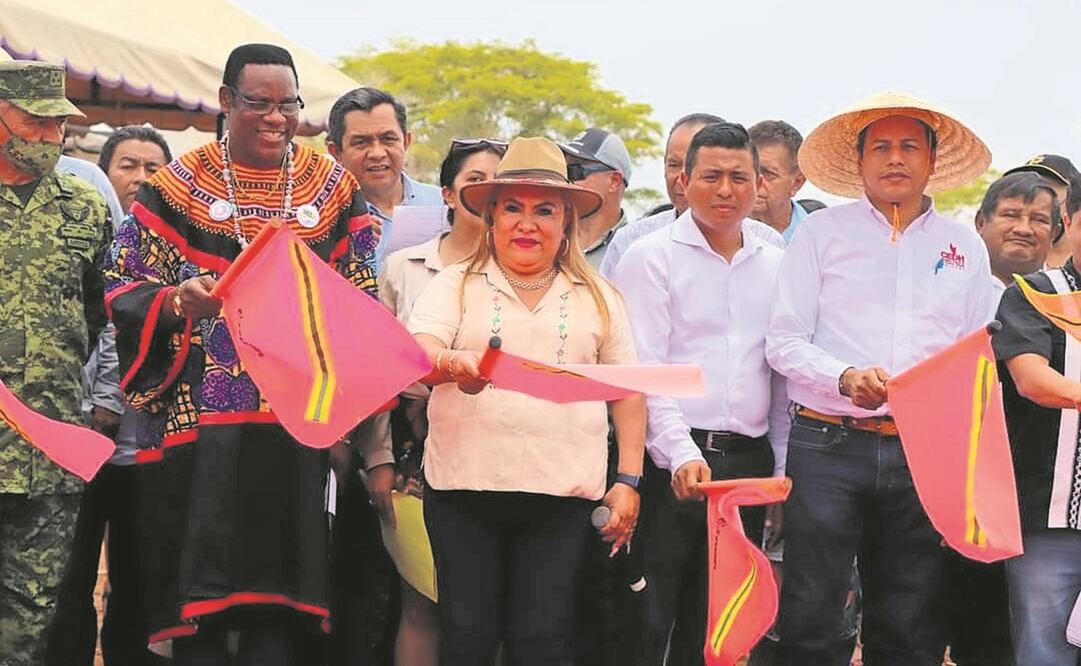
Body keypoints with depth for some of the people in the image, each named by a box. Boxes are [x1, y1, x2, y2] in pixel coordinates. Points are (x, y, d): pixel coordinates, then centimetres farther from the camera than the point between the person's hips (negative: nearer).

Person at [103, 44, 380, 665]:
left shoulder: (334, 188, 10)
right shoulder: (179, 185, 3)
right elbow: (125, 290, 1)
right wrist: (176, 300, -20)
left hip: (296, 420, 2)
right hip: (197, 420, -1)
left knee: (278, 611, 1)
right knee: (199, 586, -2)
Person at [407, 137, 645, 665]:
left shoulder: (599, 298, 12)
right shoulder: (454, 285, 7)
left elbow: (627, 393, 14)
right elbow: (416, 354, -10)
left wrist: (628, 481, 6)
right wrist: (453, 363, -33)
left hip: (563, 494, 1)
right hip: (465, 485, -1)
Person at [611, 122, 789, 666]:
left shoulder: (775, 265, 13)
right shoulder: (652, 257, -1)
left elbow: (783, 374, 16)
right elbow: (642, 372, -9)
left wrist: (783, 467, 12)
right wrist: (682, 454, -19)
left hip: (748, 461, 5)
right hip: (671, 465, -4)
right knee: (651, 619, -3)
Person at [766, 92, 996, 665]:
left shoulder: (964, 246, 13)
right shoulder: (821, 233, 6)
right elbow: (783, 342, 0)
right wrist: (846, 377, -17)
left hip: (924, 451, 2)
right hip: (829, 444, -2)